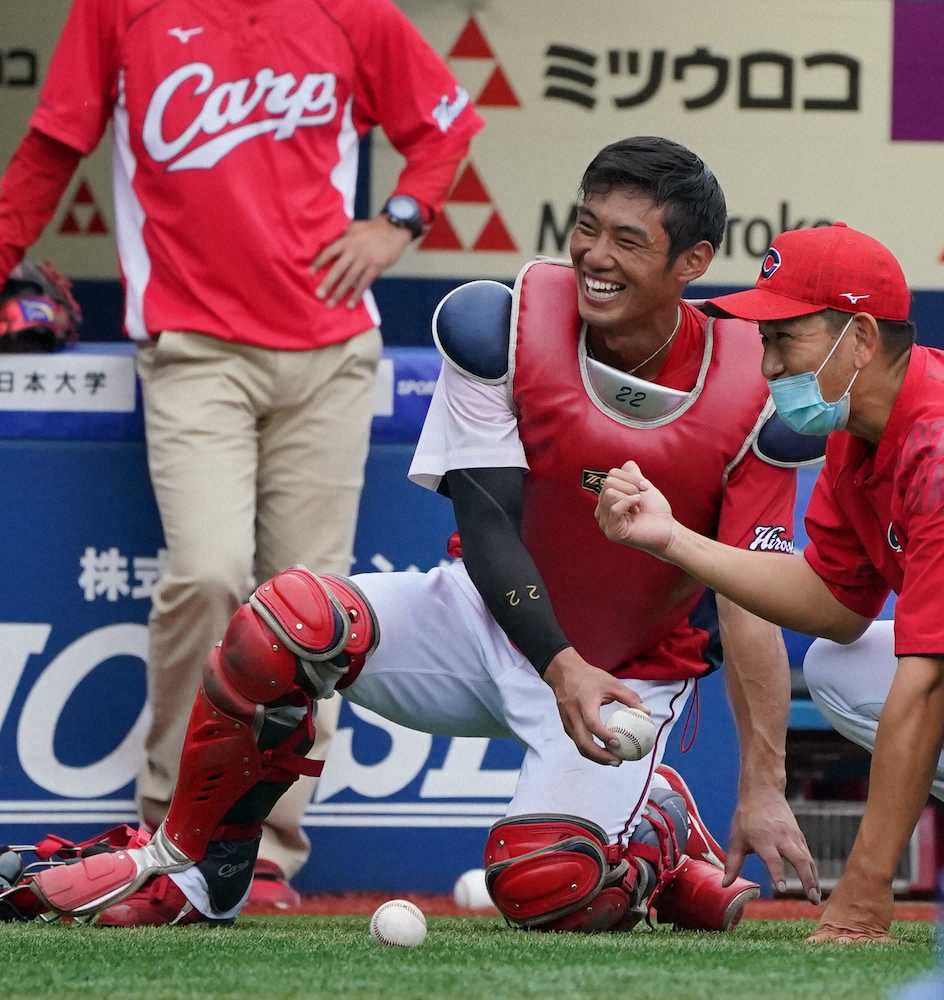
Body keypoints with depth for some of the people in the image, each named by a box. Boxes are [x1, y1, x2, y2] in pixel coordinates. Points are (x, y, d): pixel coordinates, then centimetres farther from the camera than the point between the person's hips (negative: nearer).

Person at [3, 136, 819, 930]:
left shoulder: (750, 399, -20)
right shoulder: (502, 323, -17)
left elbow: (751, 606, -17)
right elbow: (486, 524, -19)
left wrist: (763, 791, -23)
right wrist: (561, 667, -34)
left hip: (631, 679, -2)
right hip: (497, 621, 2)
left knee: (543, 886, -27)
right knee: (287, 620, -27)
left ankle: (659, 828, 11)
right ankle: (190, 875, -6)